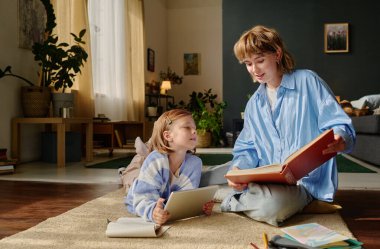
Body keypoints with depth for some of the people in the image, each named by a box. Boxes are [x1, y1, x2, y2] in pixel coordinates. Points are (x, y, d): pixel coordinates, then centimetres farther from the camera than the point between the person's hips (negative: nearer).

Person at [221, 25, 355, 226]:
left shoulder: (307, 82, -2)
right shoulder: (254, 104, 16)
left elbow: (341, 126, -8)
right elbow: (247, 149, 13)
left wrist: (339, 141, -33)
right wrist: (237, 170, -10)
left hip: (307, 181, -4)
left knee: (270, 205, -35)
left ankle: (230, 203, -8)